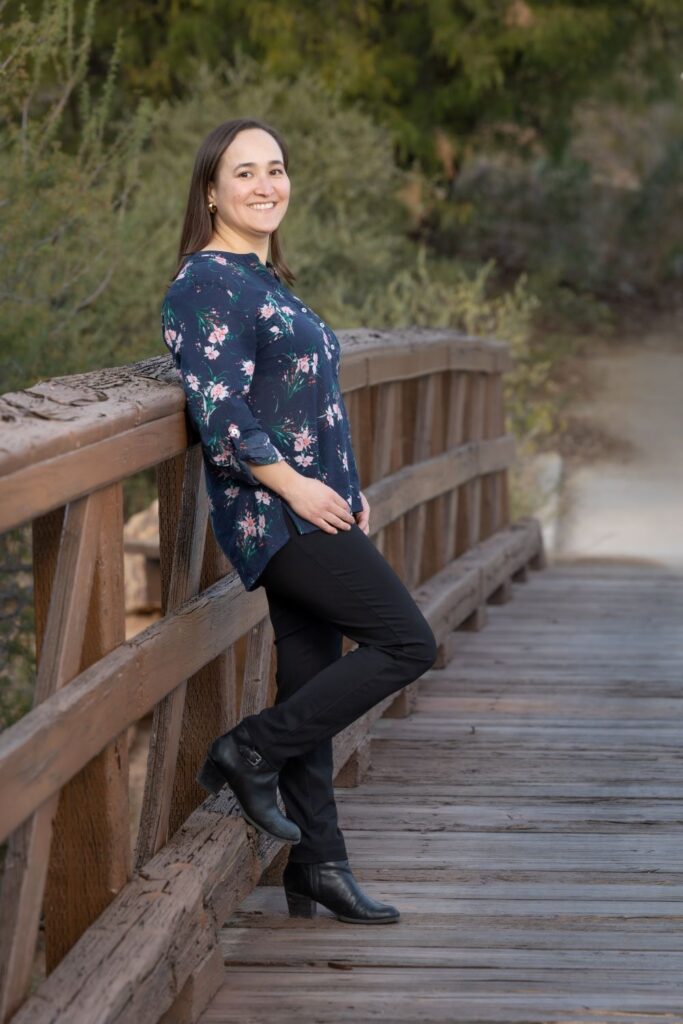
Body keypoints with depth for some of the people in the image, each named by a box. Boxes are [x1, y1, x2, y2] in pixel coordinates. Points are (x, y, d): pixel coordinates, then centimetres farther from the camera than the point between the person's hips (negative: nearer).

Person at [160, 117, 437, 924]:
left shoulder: (265, 279, 18)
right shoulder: (209, 282, -11)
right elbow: (217, 412, -20)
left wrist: (346, 489, 14)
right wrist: (295, 486, -18)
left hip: (312, 509, 9)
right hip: (271, 512, -9)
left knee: (313, 683, 10)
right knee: (407, 642, -12)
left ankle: (318, 867, 15)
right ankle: (251, 752, -4)